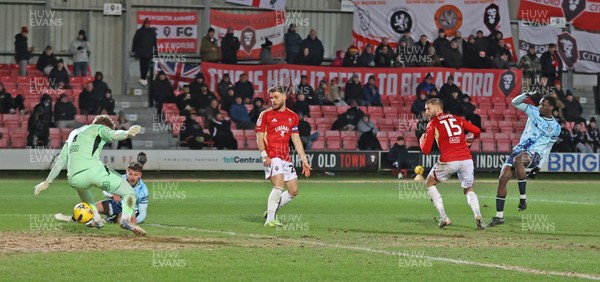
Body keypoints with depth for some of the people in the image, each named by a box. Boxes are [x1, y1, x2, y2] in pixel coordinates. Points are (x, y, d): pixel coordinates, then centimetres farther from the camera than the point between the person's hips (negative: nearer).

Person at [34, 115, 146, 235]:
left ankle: (96, 219, 28)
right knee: (129, 192, 4)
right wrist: (127, 134, -22)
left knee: (81, 187, 42)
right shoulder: (100, 128, 21)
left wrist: (47, 182, 41)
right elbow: (114, 135, -4)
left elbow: (61, 160, 36)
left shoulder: (73, 133, 37)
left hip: (74, 179, 5)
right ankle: (126, 218, -25)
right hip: (94, 170, -5)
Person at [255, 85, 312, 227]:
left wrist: (304, 160, 11)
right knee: (279, 186, -21)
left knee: (293, 191, 3)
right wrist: (264, 155, -17)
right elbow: (259, 136, -3)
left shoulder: (292, 116, 13)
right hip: (272, 156, -6)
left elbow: (296, 139, 15)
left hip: (286, 157, 6)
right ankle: (270, 219, -13)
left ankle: (271, 211, 19)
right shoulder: (265, 114, 0)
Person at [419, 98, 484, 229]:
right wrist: (468, 138, 35)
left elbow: (426, 150, 2)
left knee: (430, 183, 21)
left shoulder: (433, 124, 6)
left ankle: (444, 217, 8)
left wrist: (421, 141, 23)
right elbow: (476, 131, 16)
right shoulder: (457, 119, 18)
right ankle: (478, 216, -6)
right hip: (467, 158, 4)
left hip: (448, 161, -4)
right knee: (469, 190, 22)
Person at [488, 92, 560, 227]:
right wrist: (527, 95, -10)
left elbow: (547, 147, 9)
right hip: (520, 149, 4)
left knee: (518, 159, -39)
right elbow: (515, 102, 9)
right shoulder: (534, 112, 9)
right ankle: (499, 216, 2)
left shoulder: (555, 127, 4)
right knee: (503, 179, -8)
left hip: (535, 154, -4)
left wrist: (539, 166, 4)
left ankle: (523, 197, -31)